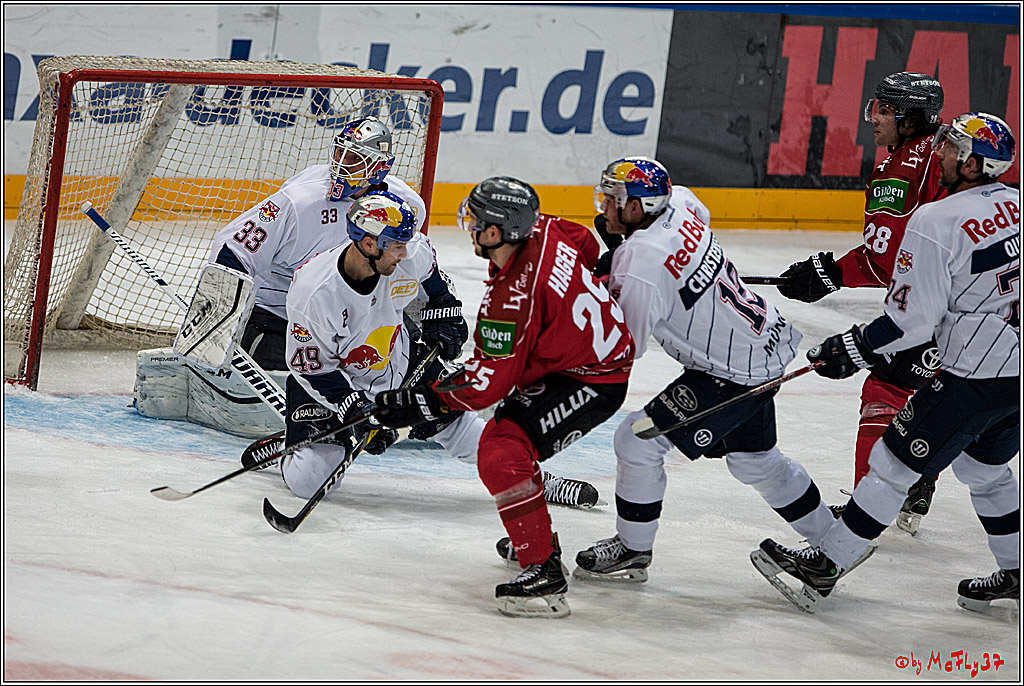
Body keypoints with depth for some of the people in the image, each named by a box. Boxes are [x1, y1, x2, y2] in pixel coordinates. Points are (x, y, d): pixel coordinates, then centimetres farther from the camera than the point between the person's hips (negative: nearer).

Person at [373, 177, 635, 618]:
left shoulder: (514, 298, -31)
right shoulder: (541, 230, -8)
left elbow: (488, 383, -26)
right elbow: (587, 246, 15)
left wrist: (420, 402, -21)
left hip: (590, 382, -11)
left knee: (503, 456, -22)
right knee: (499, 441, 22)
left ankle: (544, 576, -21)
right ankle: (540, 542, 38)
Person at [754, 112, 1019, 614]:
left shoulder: (935, 223, -17)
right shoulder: (1015, 204, 5)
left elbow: (913, 318, -19)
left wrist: (853, 349, -8)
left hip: (976, 376, -8)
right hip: (1017, 365, 8)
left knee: (895, 463, 1)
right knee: (983, 465, 26)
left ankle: (825, 564, 7)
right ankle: (1015, 573, 31)